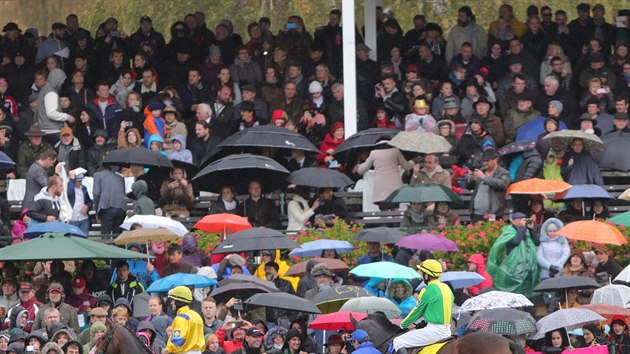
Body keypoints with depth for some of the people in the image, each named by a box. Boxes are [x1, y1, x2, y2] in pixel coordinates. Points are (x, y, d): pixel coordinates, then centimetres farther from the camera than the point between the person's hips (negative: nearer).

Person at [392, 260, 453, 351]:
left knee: (398, 342, -6)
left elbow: (416, 311, -1)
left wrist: (403, 325, 15)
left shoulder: (428, 290, -11)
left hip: (434, 331, -9)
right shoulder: (447, 288, 12)